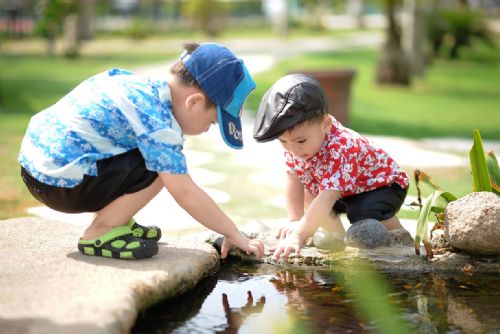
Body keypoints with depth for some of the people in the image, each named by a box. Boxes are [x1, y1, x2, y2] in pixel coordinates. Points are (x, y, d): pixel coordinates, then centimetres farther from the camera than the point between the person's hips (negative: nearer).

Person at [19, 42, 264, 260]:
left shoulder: (145, 84, 7)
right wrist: (234, 235, -10)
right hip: (60, 181, -10)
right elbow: (185, 193, -20)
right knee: (160, 167, -16)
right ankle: (99, 234, -6)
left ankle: (115, 221, 16)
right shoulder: (158, 121, -19)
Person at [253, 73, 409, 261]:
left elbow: (327, 199, -51)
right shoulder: (294, 142, -19)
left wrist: (299, 235, -57)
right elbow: (294, 181, -15)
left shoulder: (340, 150, -43)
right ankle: (338, 238, 13)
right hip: (346, 192, 8)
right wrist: (295, 221, -25)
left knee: (364, 216, -32)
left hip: (384, 184, -8)